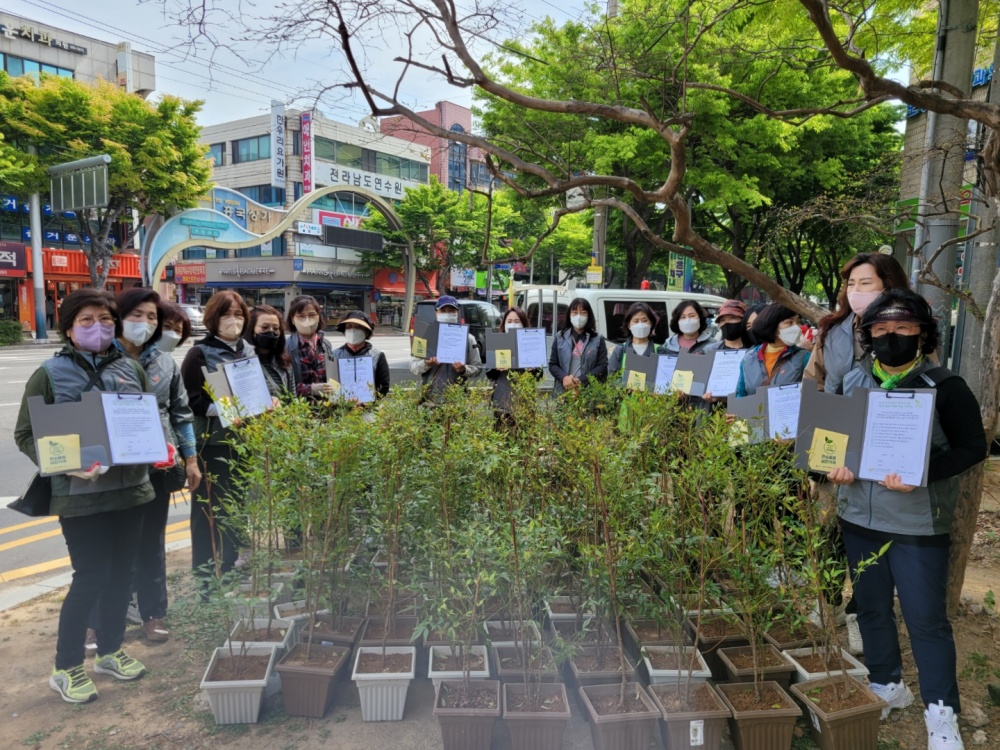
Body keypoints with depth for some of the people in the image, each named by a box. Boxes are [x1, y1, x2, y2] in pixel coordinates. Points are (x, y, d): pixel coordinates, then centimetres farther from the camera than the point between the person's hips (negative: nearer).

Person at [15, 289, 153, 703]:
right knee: (92, 577, -2)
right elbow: (25, 435, -4)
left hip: (129, 487, 4)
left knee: (121, 573, 13)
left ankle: (110, 651, 34)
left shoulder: (131, 369, 6)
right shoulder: (50, 374, -5)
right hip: (79, 494, -4)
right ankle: (66, 667, 19)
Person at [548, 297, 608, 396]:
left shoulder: (598, 339, 8)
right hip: (563, 392, 1)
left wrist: (581, 380, -13)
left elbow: (603, 366, 1)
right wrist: (564, 377, -13)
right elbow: (552, 364, 9)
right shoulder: (559, 337, 11)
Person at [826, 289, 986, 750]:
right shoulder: (852, 382, 4)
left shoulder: (944, 387, -8)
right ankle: (887, 685, 37)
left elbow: (973, 447, -10)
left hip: (919, 523, -4)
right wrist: (835, 465, -8)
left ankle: (941, 710, 22)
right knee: (871, 608, 16)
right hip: (859, 517, 5)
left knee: (926, 618, 3)